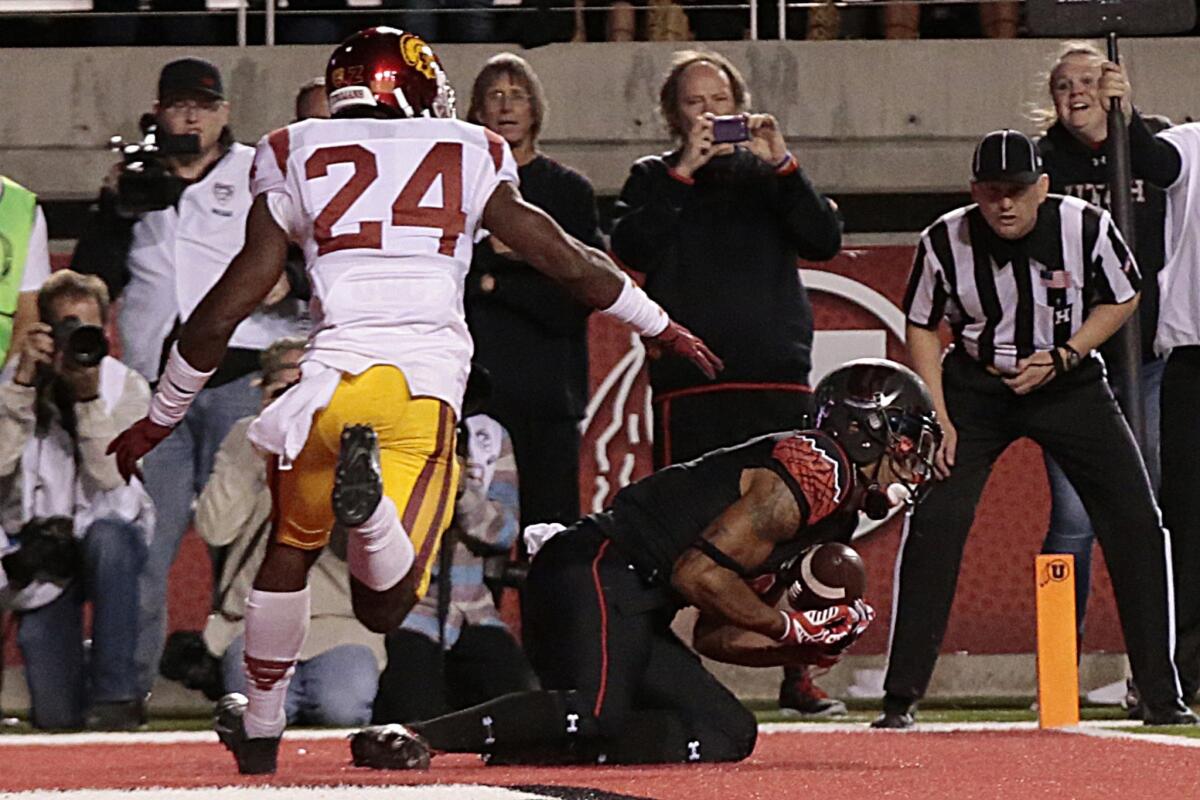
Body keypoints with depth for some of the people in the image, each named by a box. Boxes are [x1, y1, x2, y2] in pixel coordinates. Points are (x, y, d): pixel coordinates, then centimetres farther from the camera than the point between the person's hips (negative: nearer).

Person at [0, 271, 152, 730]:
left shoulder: (126, 388, -7)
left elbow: (110, 476, -21)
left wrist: (90, 395, -28)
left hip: (110, 533, 0)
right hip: (39, 550, 0)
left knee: (105, 538, -41)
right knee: (56, 717, -11)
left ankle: (115, 692, -28)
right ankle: (74, 667, 30)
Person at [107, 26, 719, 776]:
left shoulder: (298, 162, 14)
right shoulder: (470, 161, 16)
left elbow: (227, 307, 13)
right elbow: (570, 261, 19)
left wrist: (159, 419, 22)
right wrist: (661, 327, 35)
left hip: (337, 370, 1)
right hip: (432, 379, -1)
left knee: (291, 546, 26)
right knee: (383, 605, -3)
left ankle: (261, 727, 30)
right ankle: (369, 499, -34)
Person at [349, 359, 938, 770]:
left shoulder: (832, 517, 25)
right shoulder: (814, 471, -9)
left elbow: (716, 636, 23)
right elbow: (699, 573, -17)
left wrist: (811, 647, 8)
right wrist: (791, 627, -7)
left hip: (630, 609, 11)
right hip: (599, 573, -11)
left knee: (727, 733, 3)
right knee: (594, 715, -31)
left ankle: (526, 742, -5)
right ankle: (409, 738, -32)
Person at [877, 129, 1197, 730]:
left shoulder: (1086, 227, -18)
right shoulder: (945, 241, -16)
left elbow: (1122, 299, -1)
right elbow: (922, 327, -2)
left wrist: (1061, 358, -15)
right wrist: (939, 420, -10)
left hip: (1069, 384, 0)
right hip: (976, 389, 0)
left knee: (1136, 523, -8)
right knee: (933, 525, -14)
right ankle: (900, 698, -5)